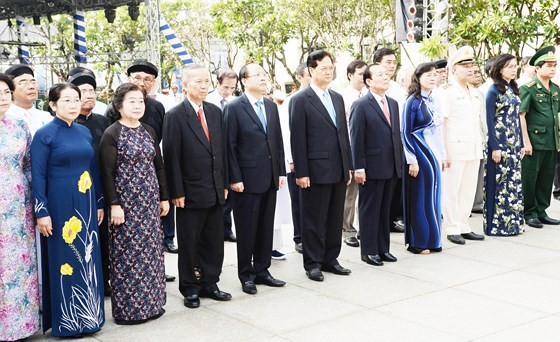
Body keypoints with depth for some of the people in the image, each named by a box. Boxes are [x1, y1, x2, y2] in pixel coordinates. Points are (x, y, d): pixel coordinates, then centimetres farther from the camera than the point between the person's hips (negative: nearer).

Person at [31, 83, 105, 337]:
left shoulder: (85, 132, 9)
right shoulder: (44, 134, -8)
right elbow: (38, 176, -11)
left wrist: (99, 203, 12)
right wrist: (42, 212, -15)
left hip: (85, 204, 6)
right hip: (59, 206, -6)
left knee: (87, 258, 10)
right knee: (64, 260, 2)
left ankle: (87, 314, 23)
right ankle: (65, 320, 14)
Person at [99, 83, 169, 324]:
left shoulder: (148, 131, 10)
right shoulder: (112, 134, -8)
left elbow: (159, 166, 13)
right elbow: (107, 172, -11)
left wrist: (164, 197, 11)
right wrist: (114, 204, -16)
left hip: (149, 202, 6)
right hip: (126, 202, -6)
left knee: (150, 250, 10)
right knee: (128, 252, 1)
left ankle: (150, 302, 21)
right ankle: (128, 308, 12)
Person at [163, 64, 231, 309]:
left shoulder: (216, 112, 9)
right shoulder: (175, 116, -9)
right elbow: (171, 157, -11)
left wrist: (224, 183, 10)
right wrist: (176, 193, -13)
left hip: (215, 192, 6)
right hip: (191, 193, -5)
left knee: (214, 242, 13)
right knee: (189, 243, 7)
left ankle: (209, 284, 25)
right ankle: (190, 288, 19)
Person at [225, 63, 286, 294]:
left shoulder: (271, 106, 12)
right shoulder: (235, 108, -7)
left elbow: (278, 141, 13)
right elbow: (230, 145, -10)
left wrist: (281, 171, 8)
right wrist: (234, 178, -13)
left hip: (270, 178, 6)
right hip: (247, 179, -6)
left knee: (266, 228, 12)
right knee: (247, 230, 4)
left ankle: (262, 270, 23)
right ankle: (246, 275, 15)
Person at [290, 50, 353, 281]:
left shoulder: (338, 98, 13)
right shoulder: (300, 100, -7)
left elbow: (343, 133, 15)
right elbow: (297, 139, -11)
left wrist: (349, 165, 12)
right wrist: (301, 172, -14)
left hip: (338, 170, 7)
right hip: (316, 171, -6)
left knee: (335, 219, 12)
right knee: (314, 220, 3)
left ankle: (330, 259, 24)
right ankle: (312, 263, 14)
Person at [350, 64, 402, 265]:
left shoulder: (393, 104, 13)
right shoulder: (361, 105, -8)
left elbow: (397, 134, 15)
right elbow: (356, 139, -11)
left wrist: (400, 162, 10)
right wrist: (359, 168, -15)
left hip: (391, 167, 6)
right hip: (372, 167, -6)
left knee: (385, 209, 13)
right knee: (369, 210, 3)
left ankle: (383, 248, 21)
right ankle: (369, 251, 11)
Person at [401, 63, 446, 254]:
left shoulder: (433, 101, 11)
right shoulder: (413, 101, -10)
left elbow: (438, 130, 16)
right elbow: (406, 133, -11)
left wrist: (442, 155, 13)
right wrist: (412, 160, -15)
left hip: (434, 155, 7)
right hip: (419, 154, -7)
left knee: (433, 197, 11)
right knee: (419, 198, 0)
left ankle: (431, 239, 20)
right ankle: (417, 242, 9)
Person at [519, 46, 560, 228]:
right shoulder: (528, 89, -8)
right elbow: (521, 116, -11)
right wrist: (526, 141, -15)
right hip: (534, 142, -6)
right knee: (529, 179, 1)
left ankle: (541, 212, 21)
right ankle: (529, 213, 12)